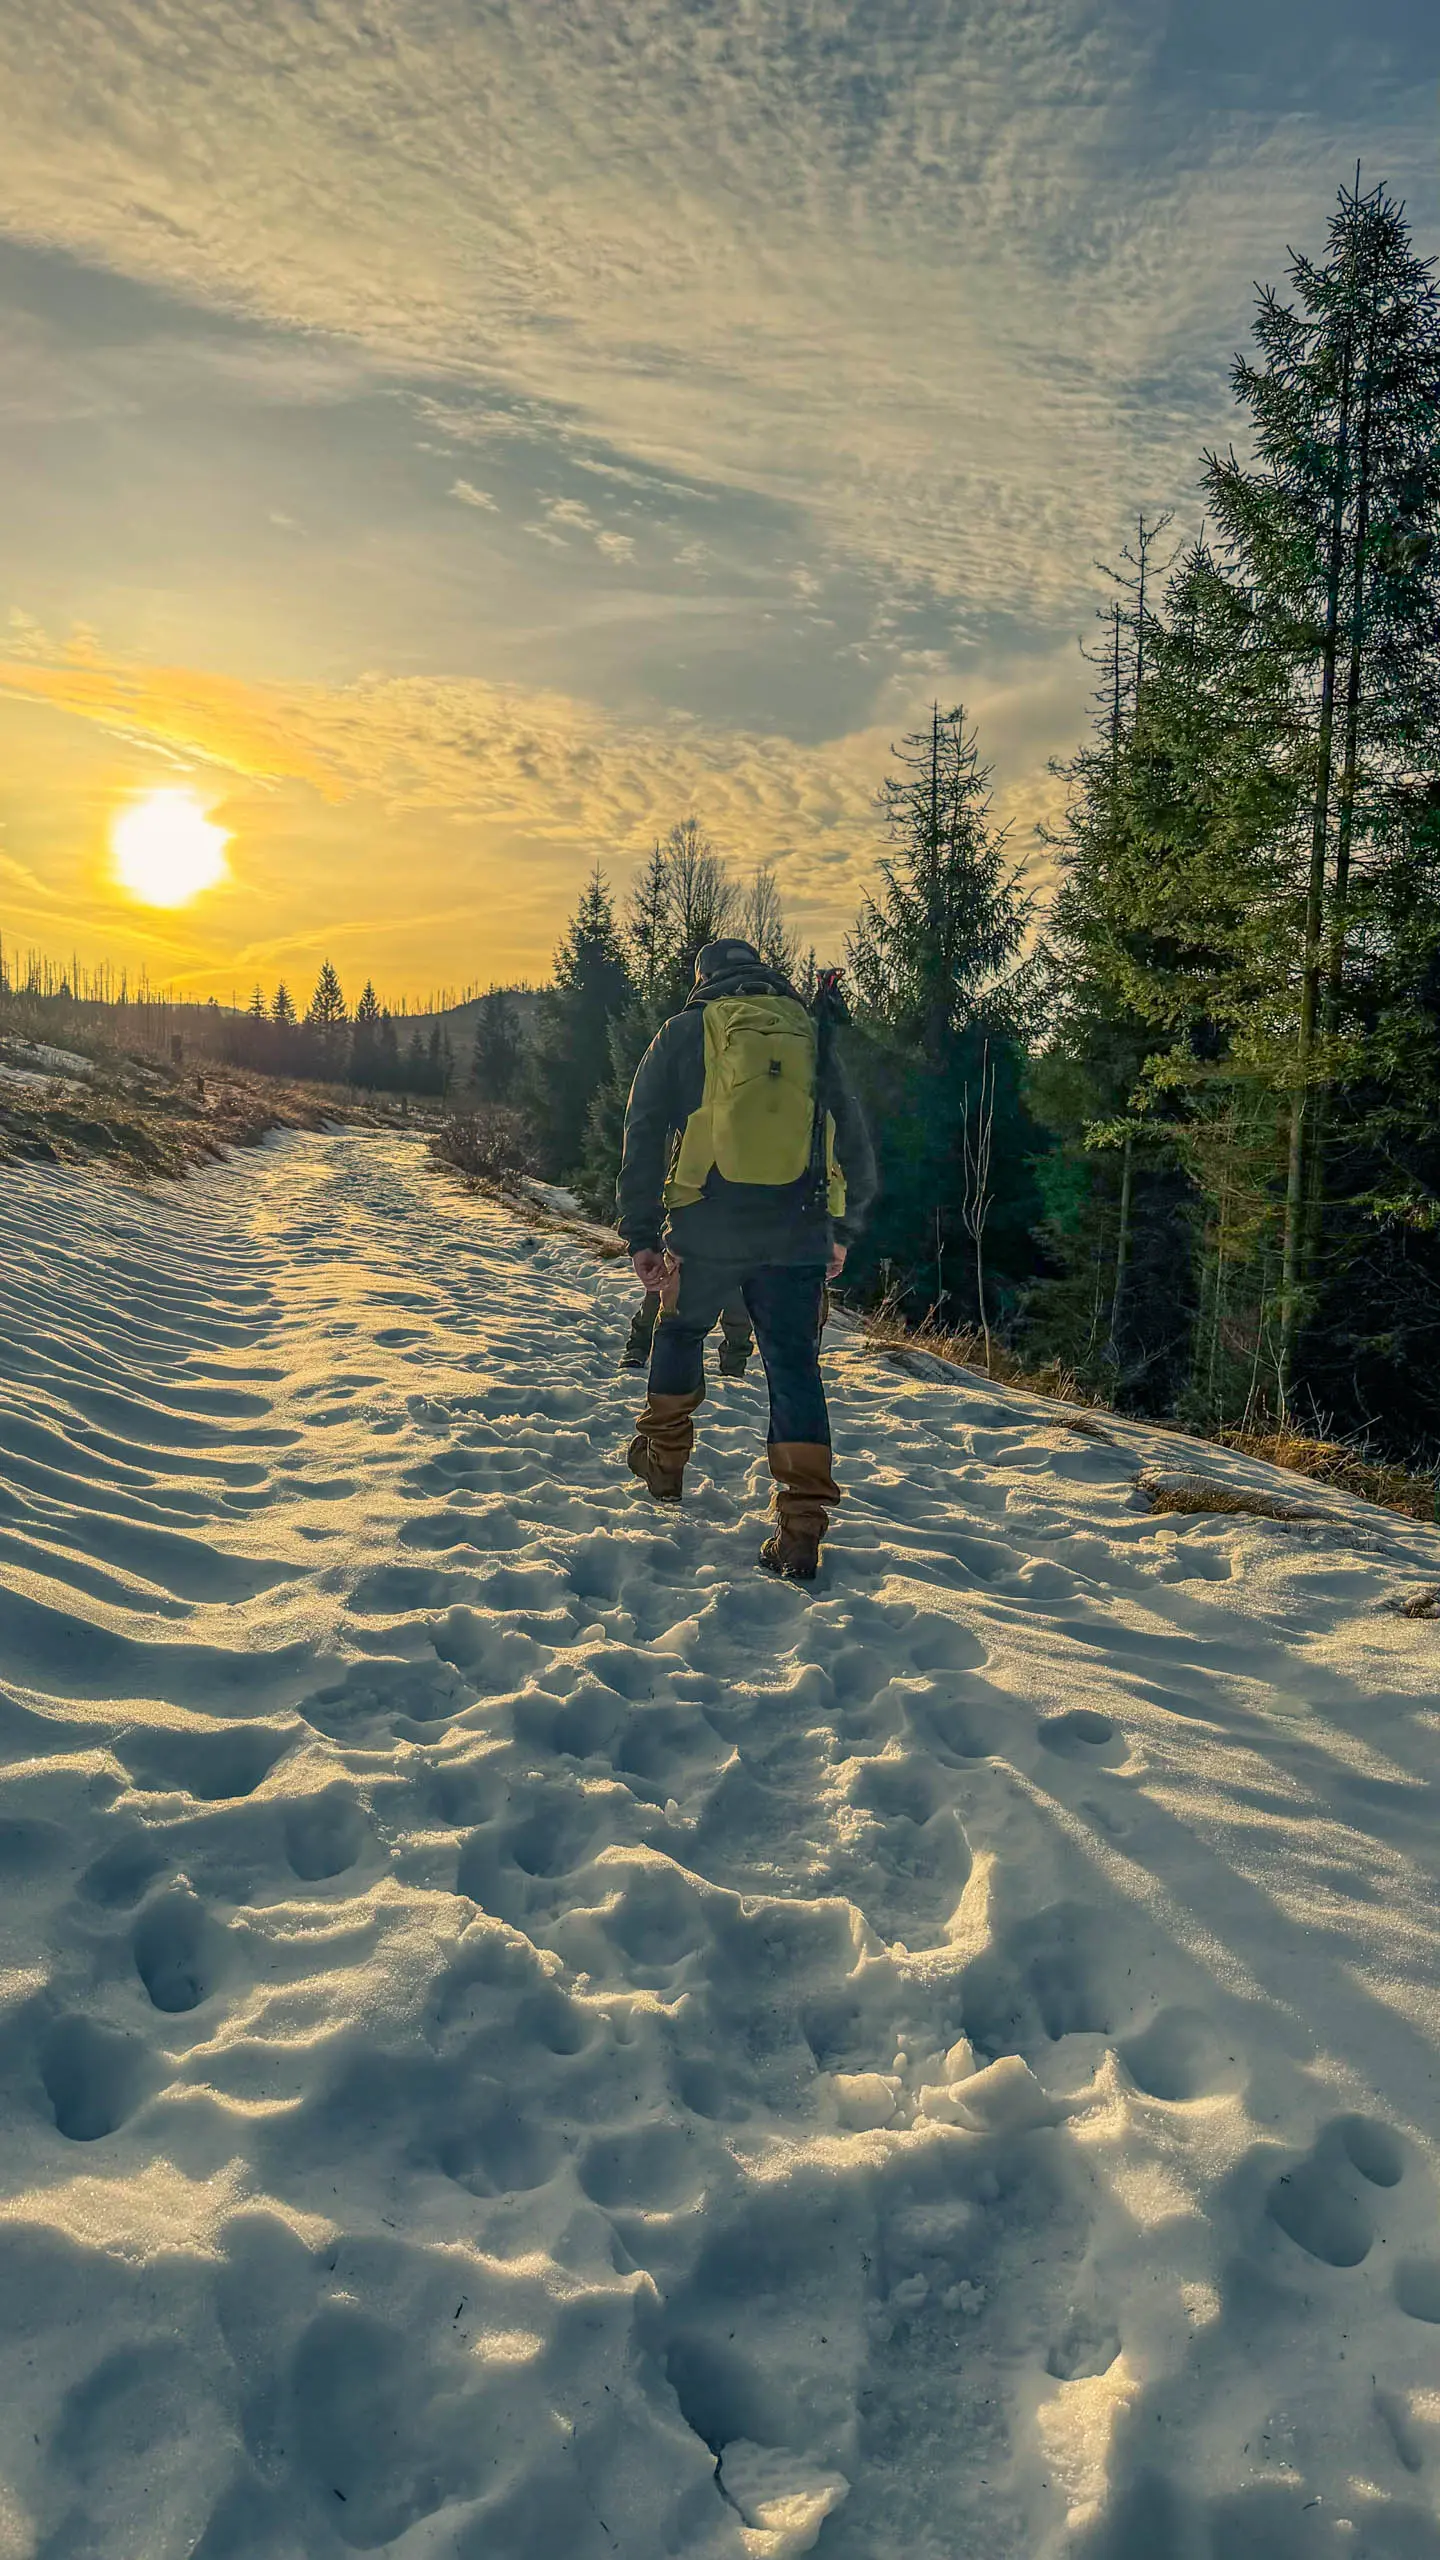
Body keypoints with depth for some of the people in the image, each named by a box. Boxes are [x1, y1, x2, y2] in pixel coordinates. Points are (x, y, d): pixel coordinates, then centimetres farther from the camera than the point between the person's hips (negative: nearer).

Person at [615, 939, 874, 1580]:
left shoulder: (685, 1032, 7)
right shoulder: (812, 1035, 13)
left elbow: (643, 1139, 2)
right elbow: (854, 1146, 16)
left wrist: (640, 1235, 5)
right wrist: (840, 1232, 26)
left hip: (706, 1230, -1)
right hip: (797, 1237, 1)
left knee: (680, 1332, 24)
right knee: (794, 1366, 3)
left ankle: (664, 1460, 39)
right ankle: (801, 1532, -4)